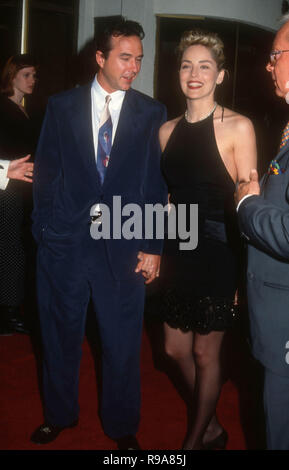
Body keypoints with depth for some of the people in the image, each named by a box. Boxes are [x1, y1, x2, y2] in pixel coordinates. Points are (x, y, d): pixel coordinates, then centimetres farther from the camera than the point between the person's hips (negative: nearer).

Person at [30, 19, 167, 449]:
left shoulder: (152, 113, 3)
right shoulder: (61, 107, 5)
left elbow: (157, 183, 1)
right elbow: (46, 173, 5)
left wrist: (153, 246, -4)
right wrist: (44, 229, -1)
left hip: (124, 244, 0)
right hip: (64, 241, 1)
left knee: (123, 344, 8)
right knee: (61, 337, 14)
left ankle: (121, 426, 30)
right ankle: (59, 415, 37)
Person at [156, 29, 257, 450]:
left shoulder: (237, 127, -10)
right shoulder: (168, 130, 7)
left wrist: (245, 271, -13)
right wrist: (158, 250, 10)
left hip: (217, 254, -6)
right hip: (178, 250, 6)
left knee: (205, 353, 7)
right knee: (176, 349, 14)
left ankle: (195, 439, 30)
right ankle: (211, 429, 37)